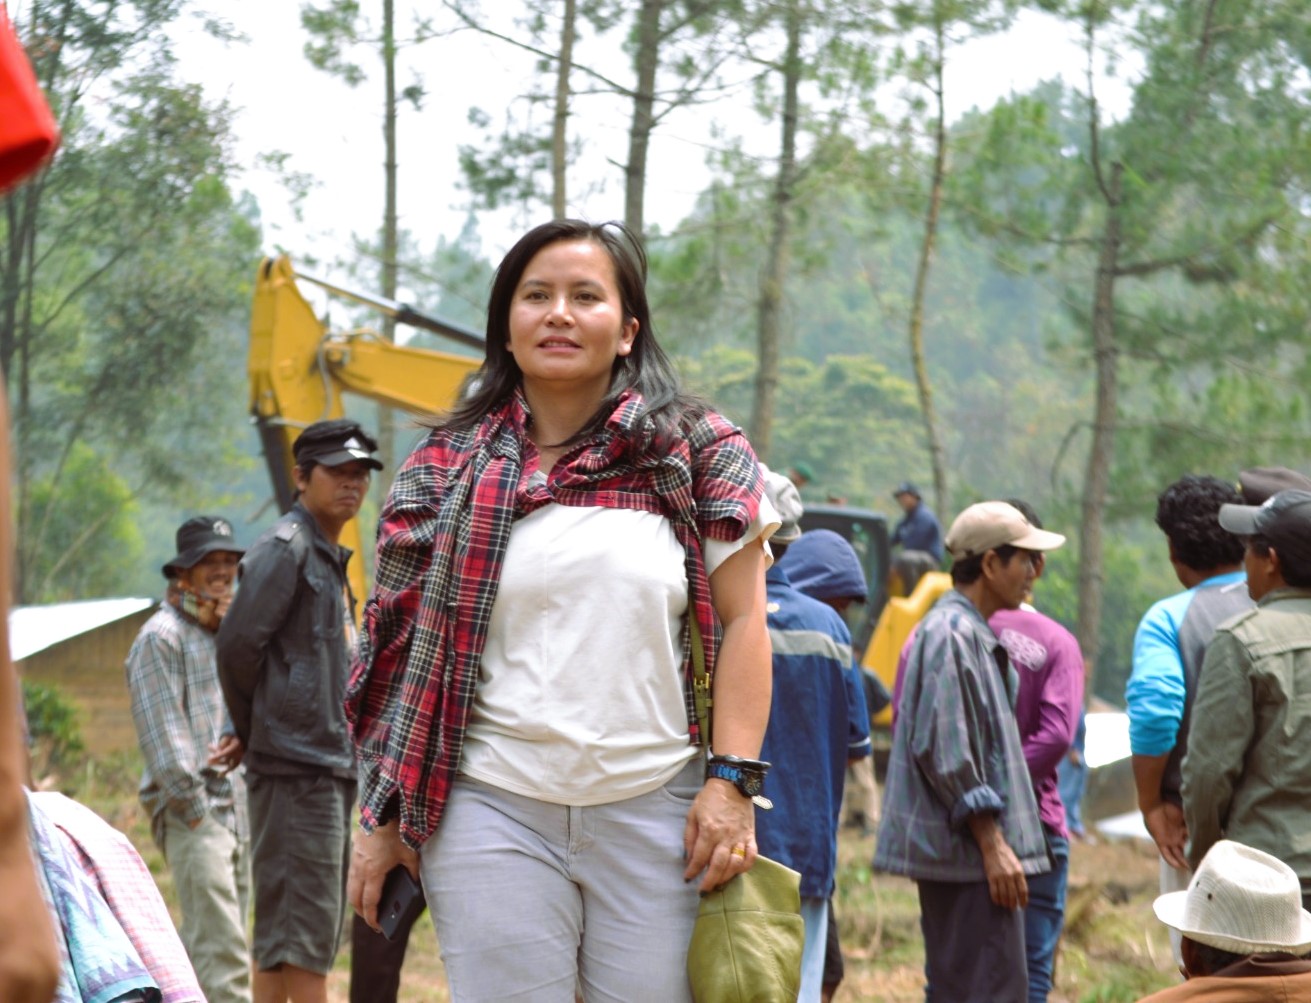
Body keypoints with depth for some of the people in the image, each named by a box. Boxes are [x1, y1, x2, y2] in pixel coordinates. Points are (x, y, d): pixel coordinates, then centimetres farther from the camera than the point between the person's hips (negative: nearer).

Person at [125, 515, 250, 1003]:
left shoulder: (226, 634, 20)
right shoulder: (162, 637, -5)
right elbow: (162, 735, -12)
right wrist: (196, 810, -15)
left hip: (235, 808, 8)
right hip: (193, 814, -8)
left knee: (201, 946, 12)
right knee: (222, 948, -15)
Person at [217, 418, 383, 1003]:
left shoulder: (331, 559, 20)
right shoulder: (286, 548, -9)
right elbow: (237, 646, -16)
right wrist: (257, 731, -4)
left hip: (331, 764, 10)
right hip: (296, 764, -10)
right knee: (302, 928, -10)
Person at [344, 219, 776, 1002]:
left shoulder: (699, 455, 6)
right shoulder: (447, 467, 8)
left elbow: (743, 622, 3)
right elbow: (403, 649, 9)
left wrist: (732, 781, -7)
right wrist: (381, 816, 6)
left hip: (656, 813, 0)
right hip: (494, 812, 0)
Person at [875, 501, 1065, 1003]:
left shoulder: (971, 632, 18)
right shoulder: (952, 633, -15)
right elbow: (943, 750, -20)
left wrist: (997, 843, 21)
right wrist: (992, 844, -19)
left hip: (957, 851, 11)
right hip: (968, 850, -11)